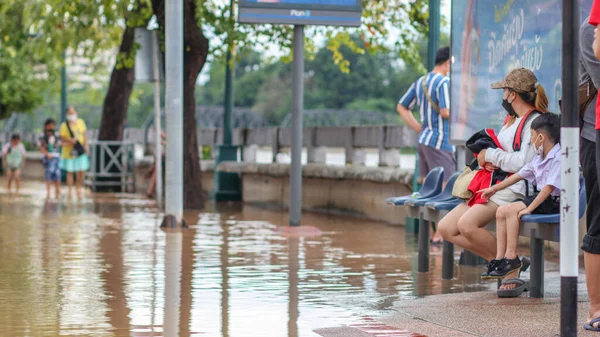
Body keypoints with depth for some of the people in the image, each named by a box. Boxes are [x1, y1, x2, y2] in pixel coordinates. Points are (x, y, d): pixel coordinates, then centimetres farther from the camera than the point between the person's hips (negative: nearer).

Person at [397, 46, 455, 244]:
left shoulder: (420, 82, 14)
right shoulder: (444, 82, -14)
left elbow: (402, 107, 21)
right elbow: (445, 112, -23)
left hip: (423, 140, 9)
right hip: (439, 141, -9)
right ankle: (439, 234, -8)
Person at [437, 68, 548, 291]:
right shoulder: (512, 120, 20)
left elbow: (524, 163, -22)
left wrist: (491, 155, -10)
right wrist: (486, 161, 1)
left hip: (514, 190, -10)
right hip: (492, 186, 10)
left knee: (467, 224, -31)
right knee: (446, 228, -1)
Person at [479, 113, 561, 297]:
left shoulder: (558, 157, -18)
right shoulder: (539, 158, 13)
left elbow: (549, 187, -24)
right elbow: (520, 175, 22)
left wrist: (529, 208, -25)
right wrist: (494, 188, 25)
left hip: (553, 202, -10)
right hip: (540, 197, 10)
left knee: (511, 210, -22)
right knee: (501, 211, -2)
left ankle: (511, 258, -15)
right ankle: (500, 259, -4)